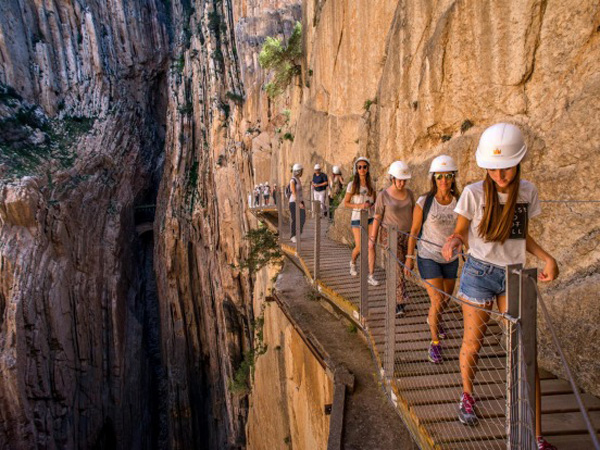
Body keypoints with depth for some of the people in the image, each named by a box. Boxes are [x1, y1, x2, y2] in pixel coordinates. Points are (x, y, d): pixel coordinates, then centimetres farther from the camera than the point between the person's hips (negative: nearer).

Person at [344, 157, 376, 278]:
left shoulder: (371, 184, 5)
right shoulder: (352, 185, -5)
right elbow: (346, 203, -2)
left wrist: (371, 204, -7)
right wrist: (359, 205, -17)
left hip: (370, 218, 3)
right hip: (357, 219, -3)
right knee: (359, 247, -5)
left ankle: (371, 275, 6)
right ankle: (353, 263, 29)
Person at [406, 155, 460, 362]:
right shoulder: (424, 202, -13)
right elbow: (414, 231, -5)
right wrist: (410, 256, -2)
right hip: (428, 257, -4)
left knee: (446, 298, 20)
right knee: (437, 301, -11)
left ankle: (433, 319, 53)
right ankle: (435, 343, 8)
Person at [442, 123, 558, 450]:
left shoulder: (527, 191, -1)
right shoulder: (474, 193, -11)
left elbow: (524, 236, 9)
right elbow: (461, 231, -2)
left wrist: (547, 258, -7)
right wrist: (453, 241, -25)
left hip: (514, 276, 3)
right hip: (479, 273, -2)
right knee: (473, 343, 10)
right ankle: (467, 395, 40)